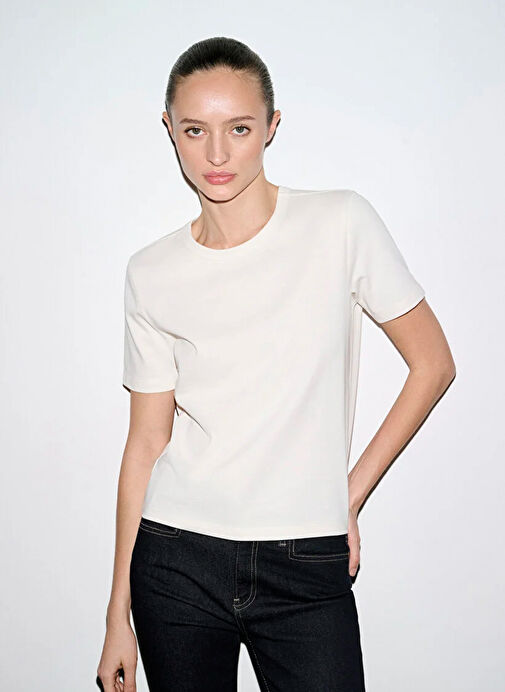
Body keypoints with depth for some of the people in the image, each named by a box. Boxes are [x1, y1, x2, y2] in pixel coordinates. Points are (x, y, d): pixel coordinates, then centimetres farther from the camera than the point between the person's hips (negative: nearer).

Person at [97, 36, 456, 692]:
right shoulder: (152, 274, 1)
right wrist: (119, 611, 5)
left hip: (308, 567, -1)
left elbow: (433, 363, 0)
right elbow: (147, 440, 4)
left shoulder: (341, 224, -5)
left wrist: (349, 493, -1)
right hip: (177, 562, 2)